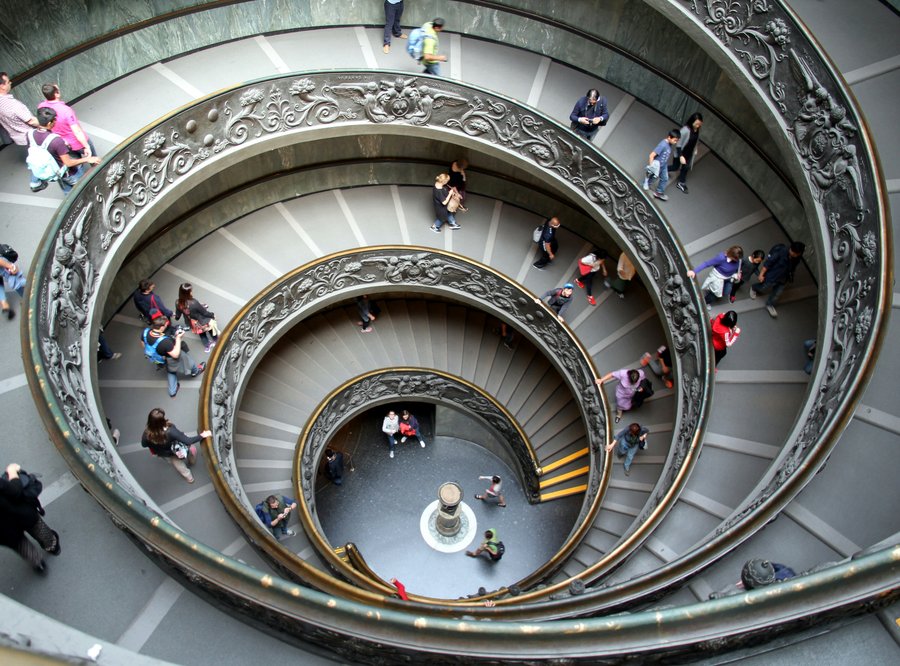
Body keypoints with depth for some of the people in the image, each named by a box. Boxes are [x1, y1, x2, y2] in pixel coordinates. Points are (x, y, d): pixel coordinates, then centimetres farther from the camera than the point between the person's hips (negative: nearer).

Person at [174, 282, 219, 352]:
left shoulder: (178, 303, -24)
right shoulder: (194, 303, -42)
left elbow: (178, 314, -2)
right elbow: (204, 312, -25)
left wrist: (176, 318, 24)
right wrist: (212, 315, -3)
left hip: (192, 325, 4)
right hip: (202, 323, -4)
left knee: (202, 333, 35)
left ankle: (206, 346, 58)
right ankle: (216, 341, 56)